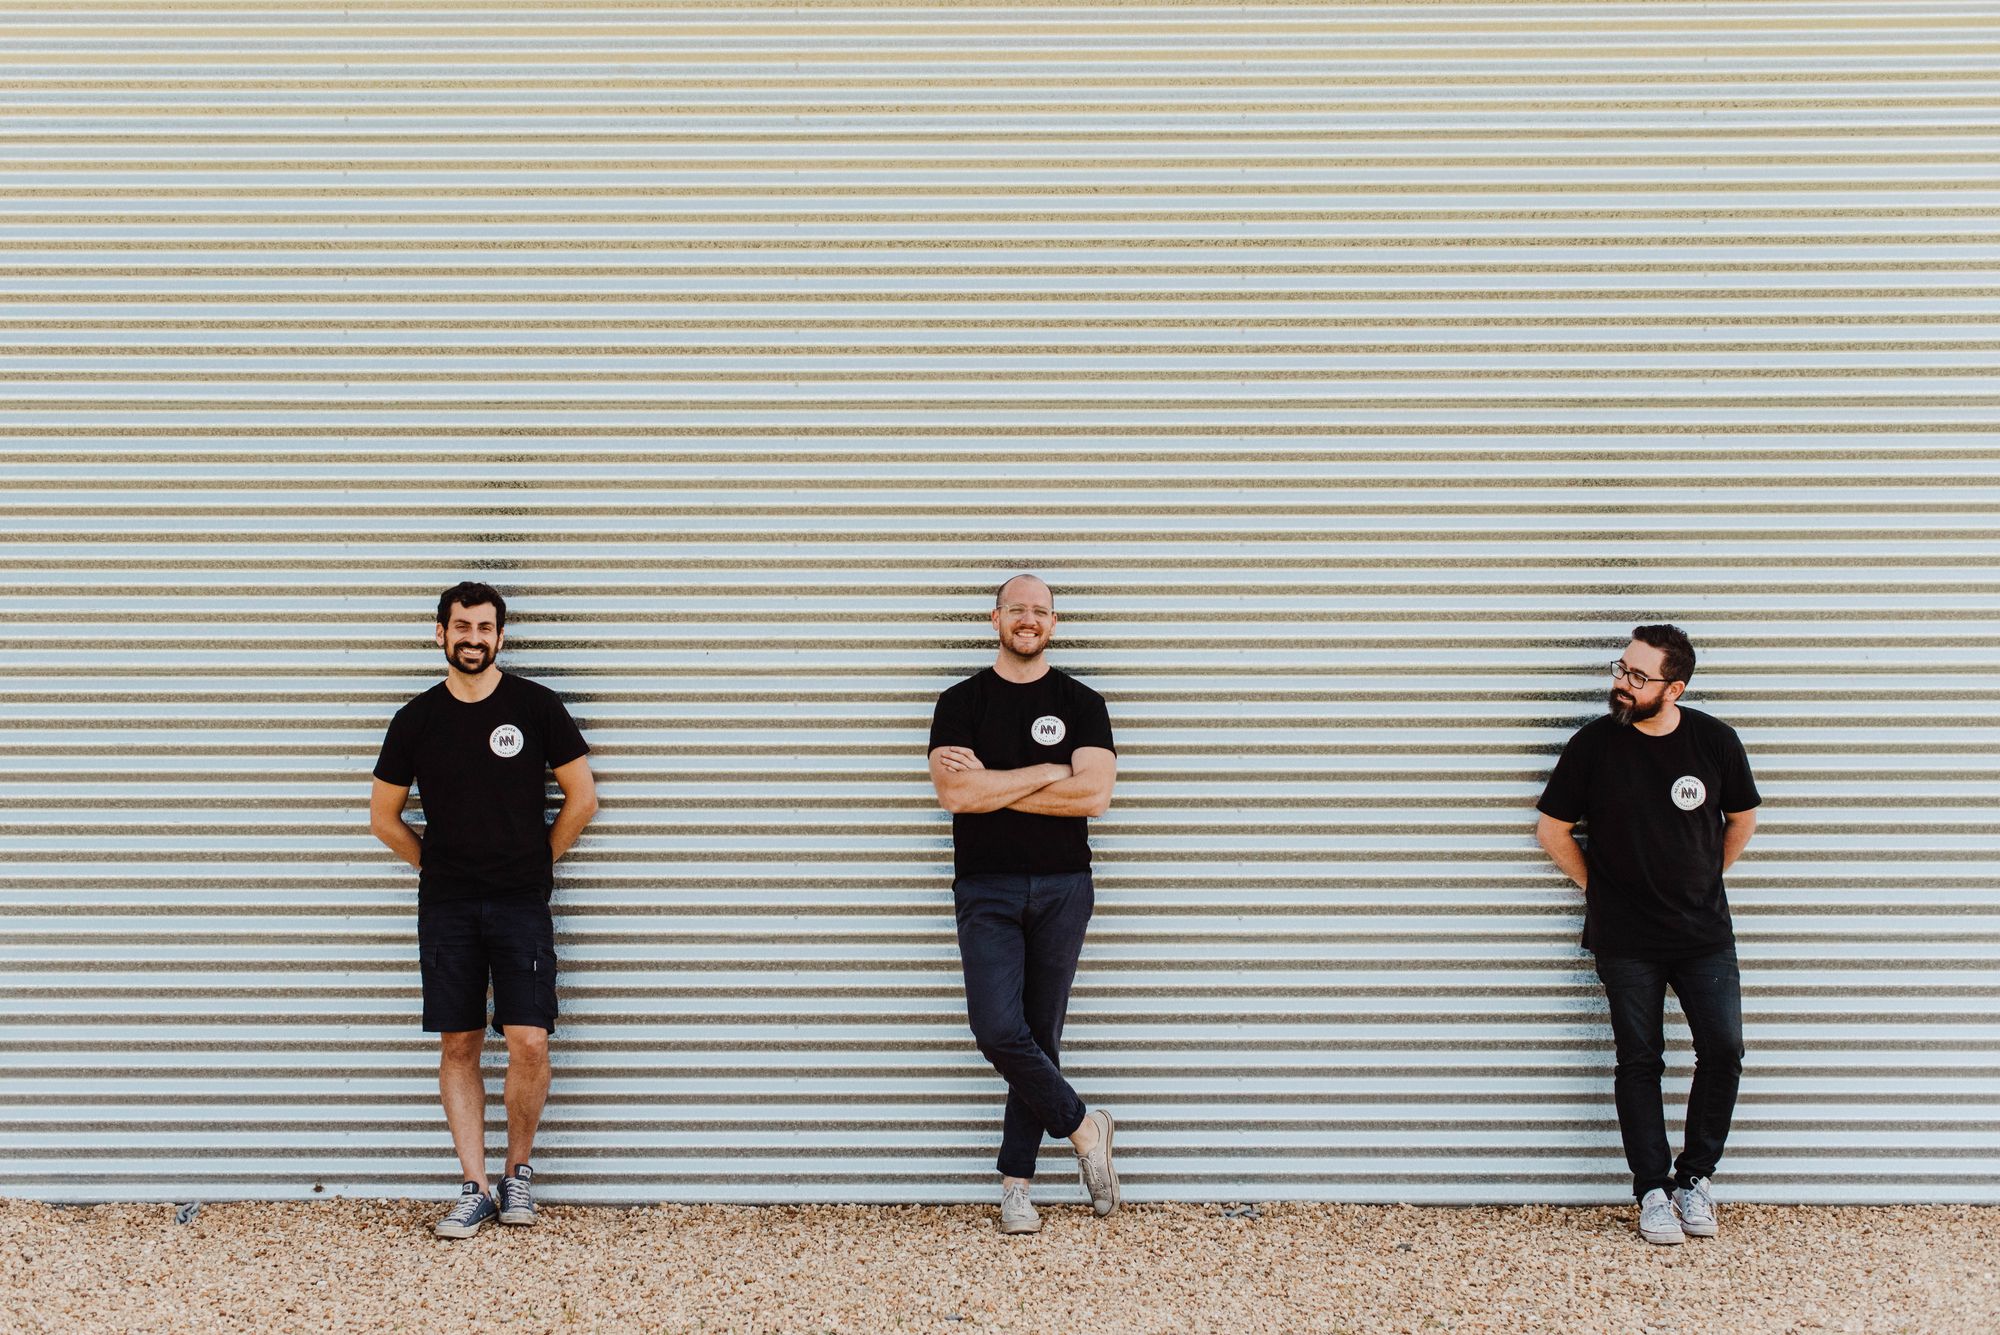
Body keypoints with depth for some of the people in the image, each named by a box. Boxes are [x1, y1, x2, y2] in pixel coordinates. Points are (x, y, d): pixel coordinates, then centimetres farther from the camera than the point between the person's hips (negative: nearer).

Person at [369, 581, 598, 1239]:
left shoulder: (536, 706, 0)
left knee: (529, 1042, -10)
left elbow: (582, 798, 5)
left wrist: (536, 862, 5)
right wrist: (438, 866, 10)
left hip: (521, 902, -2)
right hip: (445, 906, 2)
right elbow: (384, 816, 15)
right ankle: (474, 1189, 11)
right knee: (457, 1045, 3)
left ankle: (518, 1168, 12)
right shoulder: (417, 719, 5)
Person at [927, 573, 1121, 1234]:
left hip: (1061, 888, 1)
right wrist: (1047, 772, -9)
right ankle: (1083, 1127, 5)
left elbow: (1094, 794, -9)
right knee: (998, 1029, -16)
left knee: (1041, 1036, 3)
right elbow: (956, 793, -10)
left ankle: (1015, 1183, 12)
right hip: (986, 889, -1)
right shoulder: (961, 702, 5)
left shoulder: (1081, 703, 6)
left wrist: (992, 786, -10)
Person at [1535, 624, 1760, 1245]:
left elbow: (1742, 818, 13)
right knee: (1639, 1061, 3)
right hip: (1625, 939, -1)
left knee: (1723, 1051, -3)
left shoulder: (1715, 741, -5)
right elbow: (1552, 828, 2)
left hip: (1705, 932, 1)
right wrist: (1597, 885, 4)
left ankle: (1694, 1177, 16)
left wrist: (1704, 881, 12)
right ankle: (1652, 1190, 13)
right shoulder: (1594, 743, -9)